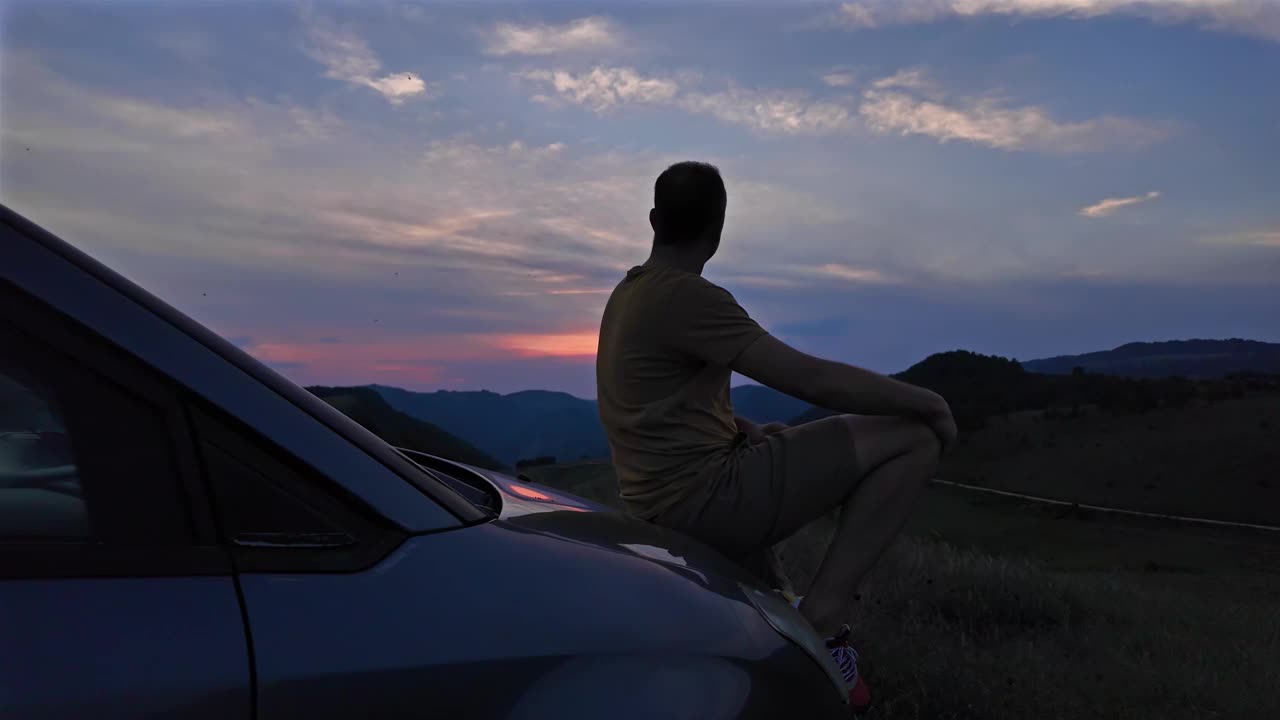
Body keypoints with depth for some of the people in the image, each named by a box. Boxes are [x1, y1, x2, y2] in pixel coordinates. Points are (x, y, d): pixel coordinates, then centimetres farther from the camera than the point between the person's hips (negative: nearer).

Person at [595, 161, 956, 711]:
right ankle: (819, 620, -9)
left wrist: (746, 430, 10)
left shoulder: (629, 294, 12)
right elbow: (814, 380, -19)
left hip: (672, 501, 9)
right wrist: (928, 400, -6)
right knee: (916, 436, -7)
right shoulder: (686, 296, -17)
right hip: (707, 498, -9)